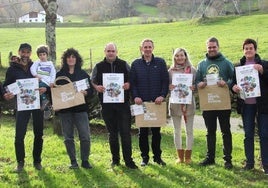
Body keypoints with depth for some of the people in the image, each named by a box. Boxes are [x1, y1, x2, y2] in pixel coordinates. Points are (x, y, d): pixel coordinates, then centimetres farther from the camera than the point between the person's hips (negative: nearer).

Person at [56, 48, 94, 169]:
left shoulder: (83, 74, 8)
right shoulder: (59, 74, 9)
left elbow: (91, 90, 5)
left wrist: (85, 92, -16)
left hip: (80, 108, -1)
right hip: (65, 110, 1)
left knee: (85, 136, -5)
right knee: (68, 137, 5)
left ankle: (85, 160, 8)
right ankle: (73, 161, 16)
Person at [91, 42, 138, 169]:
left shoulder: (124, 65, 7)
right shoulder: (99, 67, 8)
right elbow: (92, 82, 10)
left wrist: (129, 84, -11)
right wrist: (97, 87, -12)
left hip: (123, 103, -1)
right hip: (107, 104, 1)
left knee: (125, 132, -4)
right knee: (112, 132, 10)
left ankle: (128, 160, 3)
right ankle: (115, 159, 21)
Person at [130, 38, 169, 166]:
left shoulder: (160, 63, 5)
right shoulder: (135, 64, 7)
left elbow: (165, 81, 2)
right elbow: (132, 82, 5)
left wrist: (162, 95, -11)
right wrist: (135, 96, -10)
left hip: (157, 102, 0)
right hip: (141, 103, 0)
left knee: (156, 131, 6)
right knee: (143, 131, 5)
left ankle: (157, 156, 17)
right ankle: (144, 157, 15)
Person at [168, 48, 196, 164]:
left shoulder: (192, 70, 2)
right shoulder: (171, 71, 4)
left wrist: (193, 88, -15)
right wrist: (169, 87, -14)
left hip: (189, 102, -1)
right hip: (175, 103, 1)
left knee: (189, 130, 5)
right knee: (177, 131, 7)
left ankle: (188, 156, 16)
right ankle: (180, 156, 19)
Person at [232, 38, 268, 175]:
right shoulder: (239, 66, 8)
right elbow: (234, 82, 11)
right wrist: (234, 87, -11)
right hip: (246, 105, 3)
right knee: (248, 134, 9)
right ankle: (249, 162, 19)